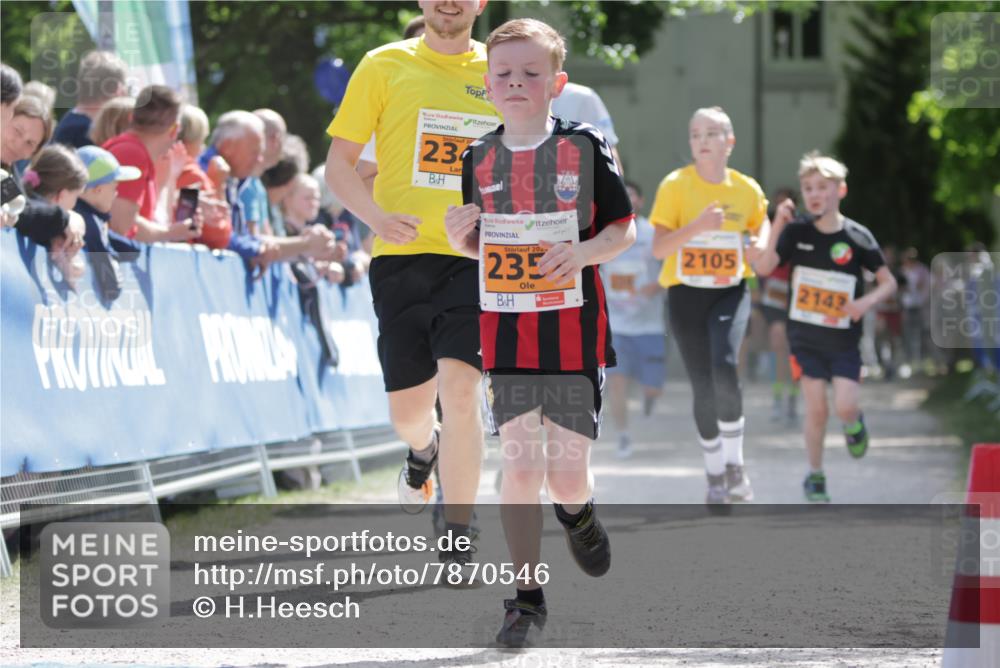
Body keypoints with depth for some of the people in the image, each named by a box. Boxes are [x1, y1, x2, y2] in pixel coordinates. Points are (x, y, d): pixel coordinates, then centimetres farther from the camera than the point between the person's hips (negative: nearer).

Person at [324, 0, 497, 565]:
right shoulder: (385, 66, 4)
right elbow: (339, 163, 5)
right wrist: (378, 218, -13)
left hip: (475, 259, -1)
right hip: (403, 258, 1)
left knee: (460, 391, -18)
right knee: (408, 409, 8)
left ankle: (458, 539, -8)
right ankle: (425, 450, 46)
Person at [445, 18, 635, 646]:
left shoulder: (585, 147, -4)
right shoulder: (479, 158, 6)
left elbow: (625, 228, 1)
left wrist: (584, 252, -18)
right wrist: (460, 234, -6)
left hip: (574, 329, -2)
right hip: (506, 331, 2)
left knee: (568, 474, -1)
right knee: (522, 465, -5)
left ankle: (578, 510, 36)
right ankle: (527, 594, 7)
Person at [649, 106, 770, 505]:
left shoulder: (747, 189, 0)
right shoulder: (676, 185, -8)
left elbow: (761, 222, 21)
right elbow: (658, 249, -13)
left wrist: (761, 245, -2)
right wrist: (698, 225, -27)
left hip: (730, 292, 0)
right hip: (685, 294, 0)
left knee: (724, 368, -24)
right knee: (703, 387, 0)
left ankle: (735, 466, -9)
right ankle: (715, 478, 17)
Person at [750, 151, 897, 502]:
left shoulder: (857, 237, -7)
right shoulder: (796, 231, -5)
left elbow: (888, 281, 1)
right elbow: (764, 267, -14)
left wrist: (867, 301, -18)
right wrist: (778, 226, -23)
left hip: (844, 338, 0)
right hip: (805, 335, 1)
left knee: (845, 405, -11)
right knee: (816, 409, -2)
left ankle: (854, 423, 27)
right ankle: (815, 476, 15)